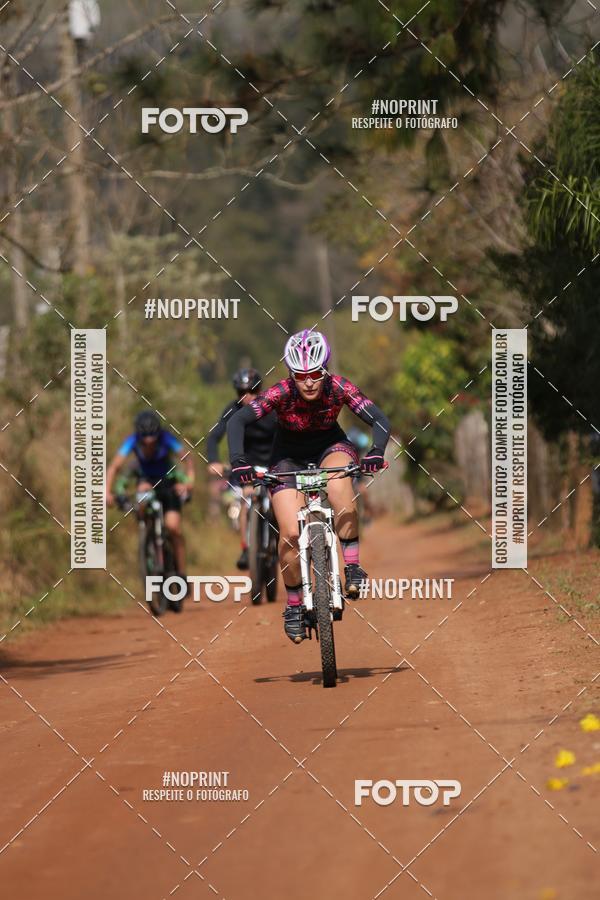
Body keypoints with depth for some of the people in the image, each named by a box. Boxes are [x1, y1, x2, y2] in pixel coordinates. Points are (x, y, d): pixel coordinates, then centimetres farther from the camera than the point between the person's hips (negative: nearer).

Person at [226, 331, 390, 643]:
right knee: (291, 534, -14)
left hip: (330, 446, 0)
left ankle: (352, 566, -26)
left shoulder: (339, 388, -27)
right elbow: (237, 422, -32)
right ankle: (294, 606, 7)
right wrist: (238, 461, -47)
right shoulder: (281, 393, -29)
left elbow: (379, 420, -29)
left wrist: (376, 452, -48)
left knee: (339, 485, -36)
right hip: (289, 455, 0)